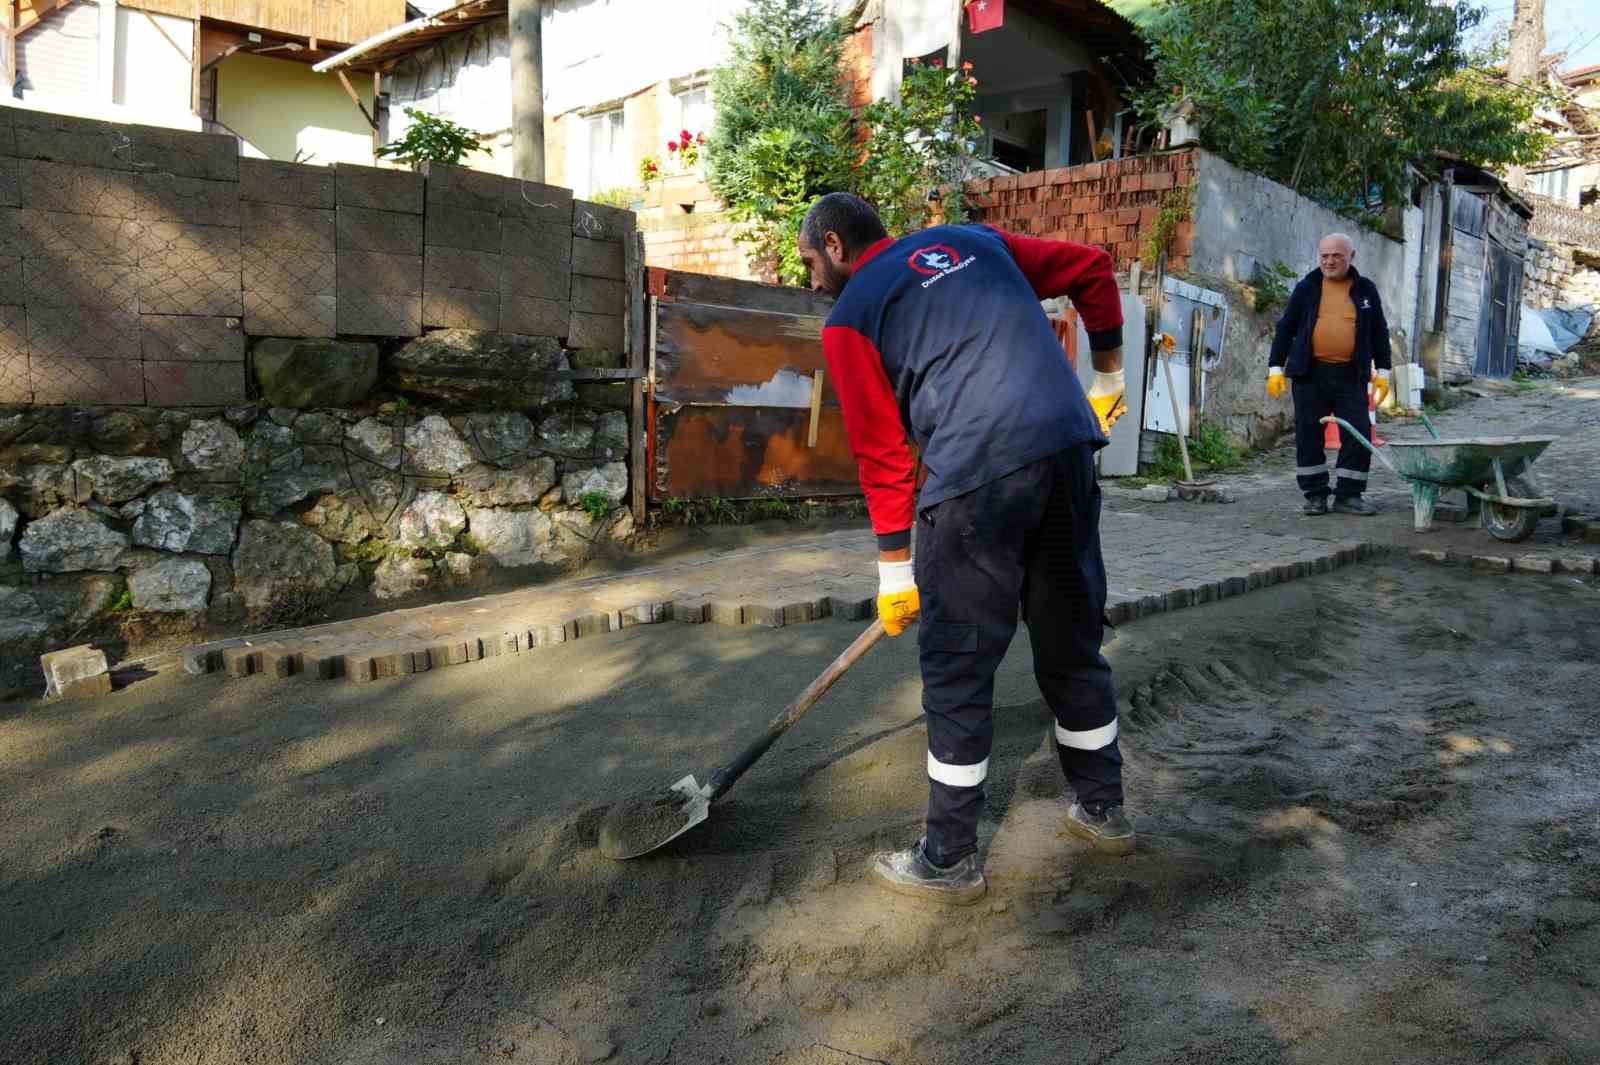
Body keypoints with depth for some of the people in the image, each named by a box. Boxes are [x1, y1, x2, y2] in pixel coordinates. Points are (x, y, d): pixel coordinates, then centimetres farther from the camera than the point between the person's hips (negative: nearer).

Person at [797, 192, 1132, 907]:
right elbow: (1092, 268, 21)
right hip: (1071, 448, 6)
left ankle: (949, 861, 16)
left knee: (957, 668, 5)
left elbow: (882, 453, 5)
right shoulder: (973, 242, 22)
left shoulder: (850, 318, 7)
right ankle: (1102, 808, 35)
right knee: (1073, 643, 19)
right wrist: (1108, 378, 28)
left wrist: (894, 569, 11)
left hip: (976, 476, -6)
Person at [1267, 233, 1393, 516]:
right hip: (1310, 374, -1)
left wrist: (1382, 372, 10)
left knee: (1359, 436, -3)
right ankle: (1315, 495, 12)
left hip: (1351, 376, 1)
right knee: (1309, 436, 1)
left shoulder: (1365, 290, 10)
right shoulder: (1307, 288, 6)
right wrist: (1275, 368, 1)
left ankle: (1348, 495, 7)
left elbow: (1379, 332, 15)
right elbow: (1285, 328, 7)